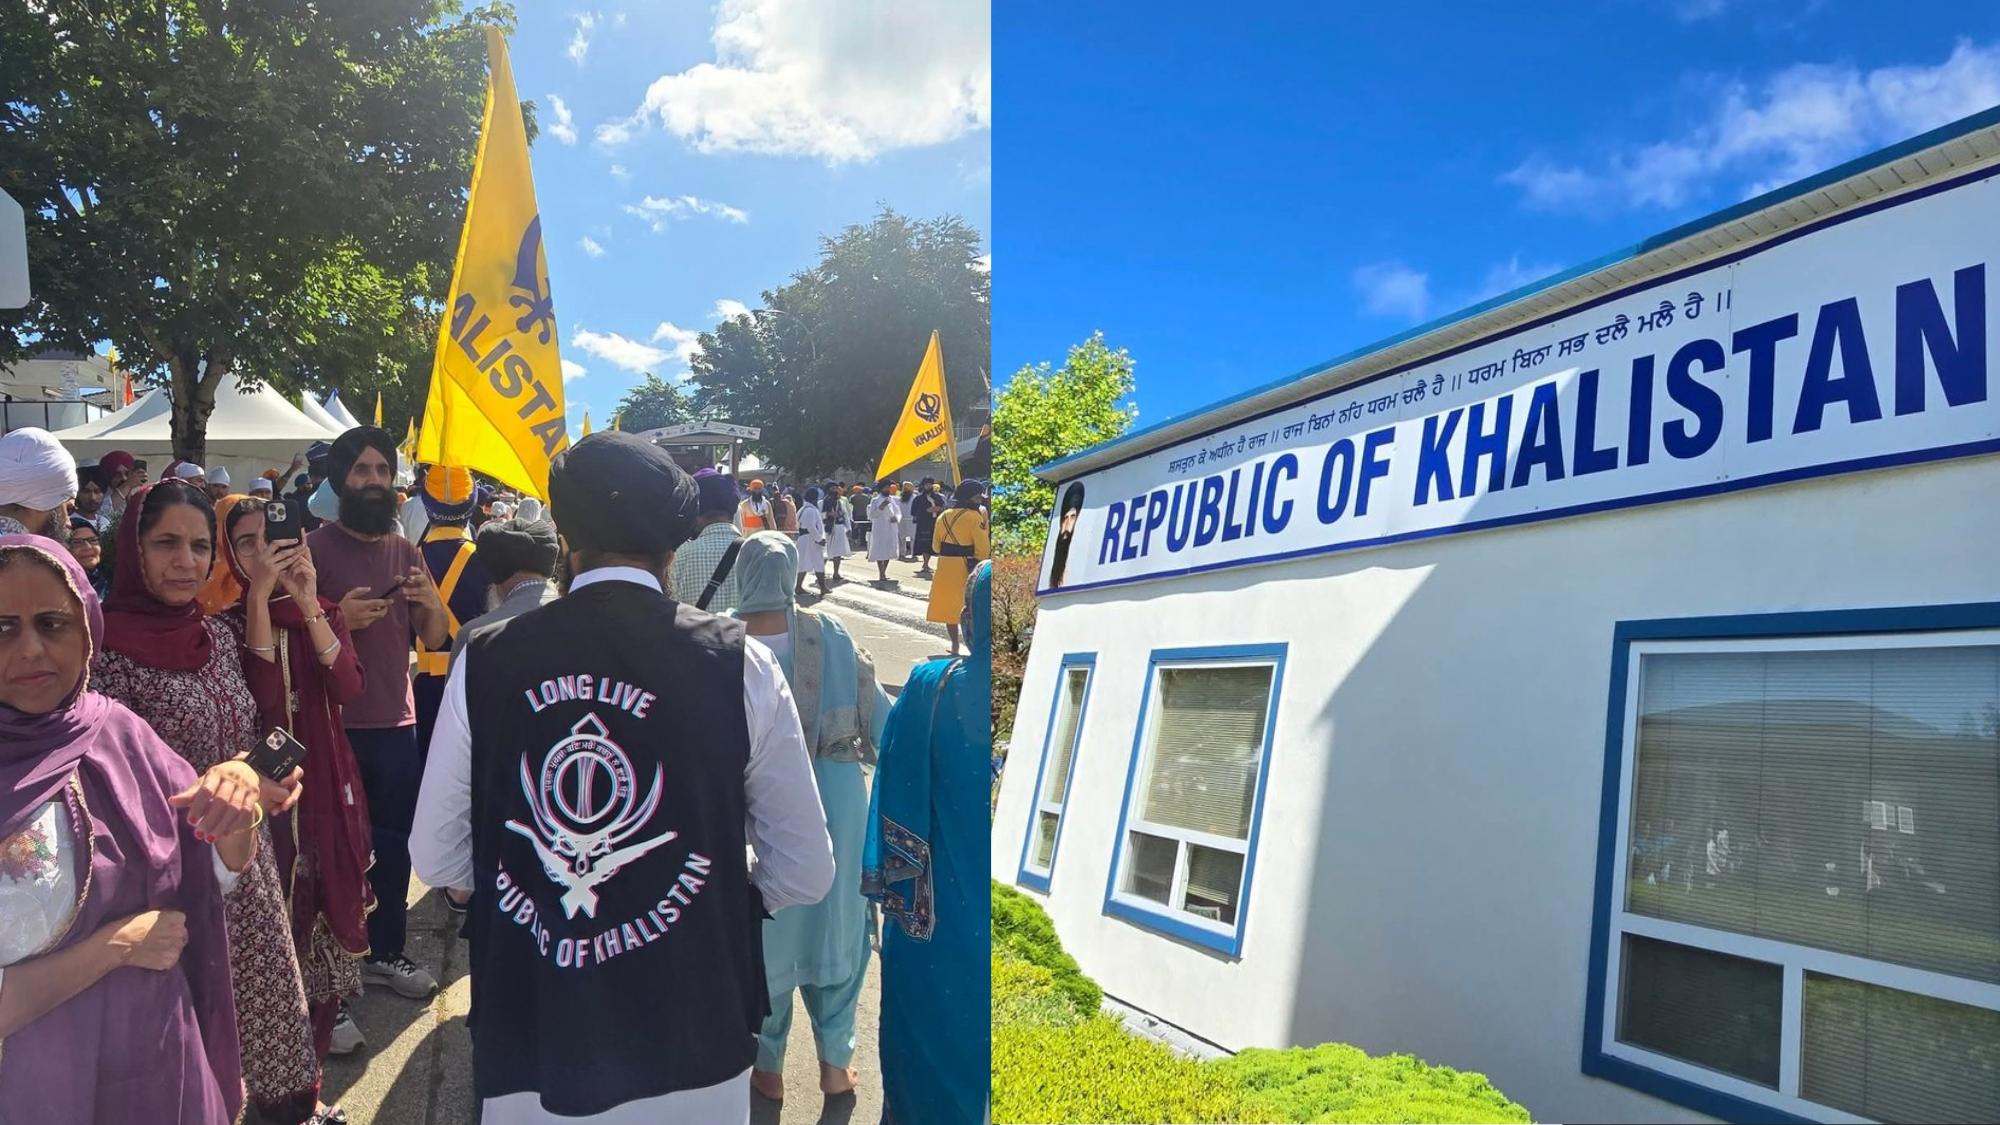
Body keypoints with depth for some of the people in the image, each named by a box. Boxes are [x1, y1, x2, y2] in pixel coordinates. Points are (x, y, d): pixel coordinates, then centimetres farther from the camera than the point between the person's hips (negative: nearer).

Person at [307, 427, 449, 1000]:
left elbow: (434, 639, 9)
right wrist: (336, 619, -22)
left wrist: (431, 602, -10)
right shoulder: (316, 547, -5)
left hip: (397, 723, 4)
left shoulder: (406, 551, 10)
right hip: (335, 724, -4)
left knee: (392, 843, 12)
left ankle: (386, 949, 26)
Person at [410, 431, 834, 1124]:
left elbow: (436, 859, 3)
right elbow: (804, 874, -4)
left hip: (528, 1045, 1)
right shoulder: (739, 667, -11)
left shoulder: (484, 663, -6)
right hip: (688, 1043, -1)